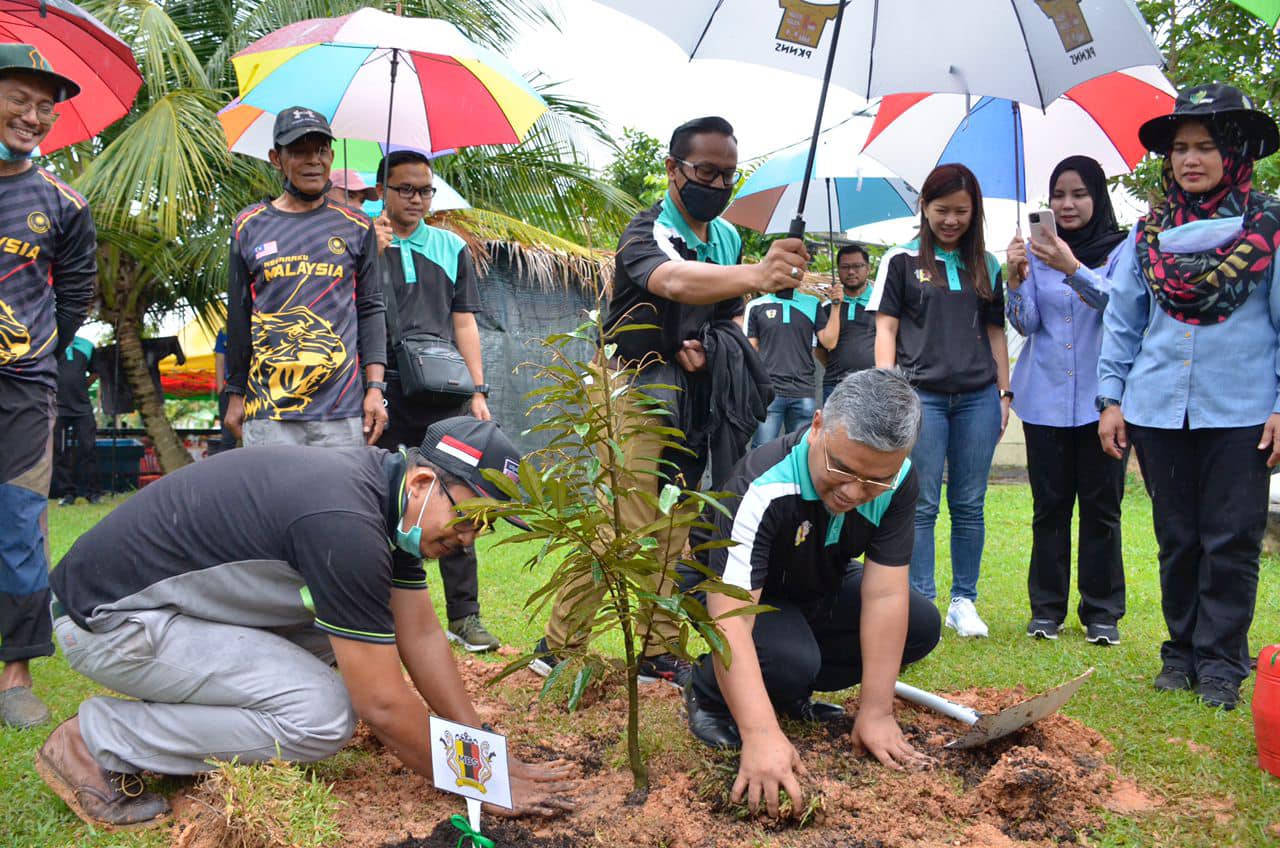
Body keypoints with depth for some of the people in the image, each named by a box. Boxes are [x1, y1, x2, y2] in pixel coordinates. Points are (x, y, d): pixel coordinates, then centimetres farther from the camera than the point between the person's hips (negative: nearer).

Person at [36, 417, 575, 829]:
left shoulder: (388, 493, 1)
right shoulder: (346, 525, -29)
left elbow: (421, 636, 7)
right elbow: (383, 704, -24)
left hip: (161, 596, 10)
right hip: (105, 619, -10)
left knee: (350, 625, 4)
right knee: (324, 716, -19)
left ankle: (193, 722, 10)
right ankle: (97, 743, -7)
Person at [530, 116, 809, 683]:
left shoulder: (729, 238, 8)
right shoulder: (647, 233, -17)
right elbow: (674, 282, -41)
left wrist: (710, 348, -7)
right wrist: (756, 275, -60)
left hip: (694, 396, 7)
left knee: (675, 529, 8)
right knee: (628, 526, -12)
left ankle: (660, 653, 16)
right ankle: (558, 646, -1)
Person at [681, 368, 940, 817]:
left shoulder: (898, 483, -23)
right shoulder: (763, 489, -39)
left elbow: (885, 595, -22)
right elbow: (729, 620, -45)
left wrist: (876, 712, -25)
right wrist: (761, 734, -55)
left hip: (820, 591, 6)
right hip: (740, 594, -6)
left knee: (921, 624, -12)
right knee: (790, 658, -35)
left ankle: (791, 692, 5)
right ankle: (709, 690, -1)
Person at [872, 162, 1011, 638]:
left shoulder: (986, 267, 14)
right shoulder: (902, 261, 5)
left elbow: (995, 333, 17)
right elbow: (886, 330, 2)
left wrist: (1004, 393, 10)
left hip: (977, 397, 3)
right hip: (922, 394, -3)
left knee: (969, 506, 5)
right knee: (922, 505, -2)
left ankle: (964, 602, 14)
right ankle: (920, 604, 4)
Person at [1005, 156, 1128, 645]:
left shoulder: (1120, 249, 2)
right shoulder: (1038, 251, 8)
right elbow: (1025, 322, 1)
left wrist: (1073, 269, -31)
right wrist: (1016, 277, -18)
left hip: (1101, 398, -2)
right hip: (1046, 398, 2)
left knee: (1101, 505, 2)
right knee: (1049, 505, 4)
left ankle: (1102, 612, 11)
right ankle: (1046, 609, 12)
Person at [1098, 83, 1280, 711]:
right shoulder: (1148, 233, 9)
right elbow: (1122, 321, 13)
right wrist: (1111, 398, 8)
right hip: (1158, 411, 3)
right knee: (1177, 540, 11)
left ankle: (1221, 663, 11)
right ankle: (1183, 651, 22)